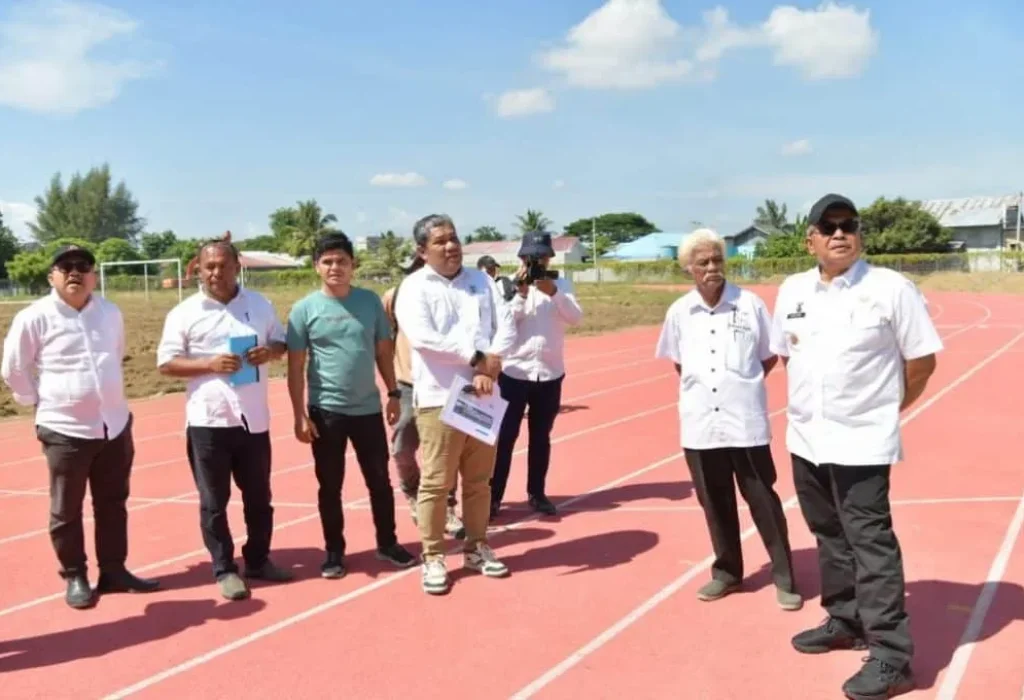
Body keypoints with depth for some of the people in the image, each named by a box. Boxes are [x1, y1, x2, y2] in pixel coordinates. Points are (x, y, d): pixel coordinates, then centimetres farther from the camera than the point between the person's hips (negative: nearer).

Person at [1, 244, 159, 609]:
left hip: (115, 425, 5)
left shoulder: (111, 312, 3)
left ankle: (113, 571, 25)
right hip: (65, 430, -4)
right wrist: (41, 402, 1)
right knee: (66, 510, 7)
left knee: (113, 504, 13)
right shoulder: (33, 318, -10)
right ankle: (74, 577, 22)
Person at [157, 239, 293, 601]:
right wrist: (209, 364, -20)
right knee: (214, 501, 6)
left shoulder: (260, 304, 6)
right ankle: (224, 569, 18)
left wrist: (270, 352, -10)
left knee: (259, 496, 13)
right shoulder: (185, 313, -3)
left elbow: (281, 342, 14)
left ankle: (259, 560, 29)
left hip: (254, 418, 3)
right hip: (208, 420, -3)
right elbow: (166, 363, -5)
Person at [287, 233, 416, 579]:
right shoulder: (304, 309, -6)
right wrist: (300, 415, -8)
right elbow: (296, 366, -4)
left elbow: (383, 351, 10)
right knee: (330, 485, 9)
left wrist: (393, 392, 7)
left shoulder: (370, 301, 1)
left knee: (380, 479, 11)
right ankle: (334, 551, 23)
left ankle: (387, 543, 27)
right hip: (326, 411, -2)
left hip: (368, 407, 2)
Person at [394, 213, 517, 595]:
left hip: (482, 397, 5)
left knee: (479, 479, 14)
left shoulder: (480, 280, 11)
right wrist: (478, 357, -16)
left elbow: (506, 326, 4)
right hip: (439, 399, -5)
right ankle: (432, 558, 14)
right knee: (436, 483, 1)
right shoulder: (415, 286, -4)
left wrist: (490, 368, -14)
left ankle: (476, 547, 29)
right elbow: (422, 337, -19)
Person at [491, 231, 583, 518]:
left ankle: (536, 493, 23)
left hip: (550, 373, 3)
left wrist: (553, 292, -21)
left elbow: (575, 317, -8)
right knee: (504, 436, 0)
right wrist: (521, 293, -20)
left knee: (541, 436, 12)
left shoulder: (561, 284, 5)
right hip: (514, 371, -2)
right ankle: (493, 496, 6)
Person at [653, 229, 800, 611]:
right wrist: (699, 387, 5)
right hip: (700, 423, 3)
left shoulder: (750, 304, -6)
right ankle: (727, 571, 30)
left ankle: (784, 577, 17)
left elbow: (770, 356, 5)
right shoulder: (679, 311, 1)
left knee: (763, 500, 5)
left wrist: (742, 384, 1)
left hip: (746, 420, -3)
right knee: (715, 503, 14)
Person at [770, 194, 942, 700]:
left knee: (871, 542, -4)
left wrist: (887, 407, 3)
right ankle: (844, 622, 35)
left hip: (862, 441, -6)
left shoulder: (890, 288, -9)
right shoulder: (792, 291, 6)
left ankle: (892, 657, 5)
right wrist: (809, 400, 13)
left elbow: (922, 359, -4)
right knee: (830, 536, 18)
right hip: (806, 438, 6)